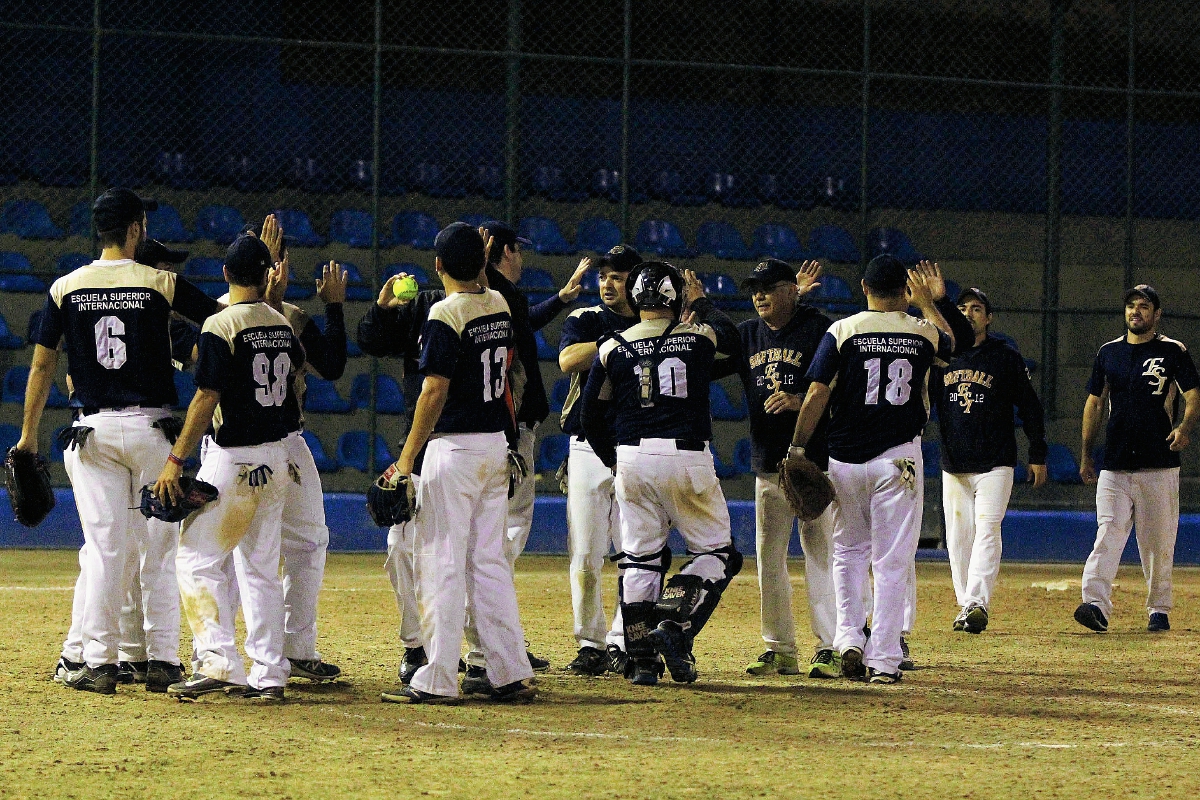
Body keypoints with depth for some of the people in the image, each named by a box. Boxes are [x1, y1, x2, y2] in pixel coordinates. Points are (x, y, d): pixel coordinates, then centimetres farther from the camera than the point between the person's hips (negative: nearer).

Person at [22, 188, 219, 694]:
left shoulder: (66, 288, 1)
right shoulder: (161, 283, -4)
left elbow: (42, 366, 3)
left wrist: (28, 435, 10)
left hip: (94, 431, 1)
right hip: (152, 426, -1)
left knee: (103, 547, 2)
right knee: (159, 546, 5)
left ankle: (96, 662, 0)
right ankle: (162, 661, 5)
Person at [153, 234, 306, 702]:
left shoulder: (221, 326, -13)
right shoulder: (282, 325, 8)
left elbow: (206, 399, -18)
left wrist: (175, 460, -16)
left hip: (232, 460, -7)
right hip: (275, 458, 7)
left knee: (197, 558, -2)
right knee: (261, 567, 12)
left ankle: (218, 662, -16)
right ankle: (268, 675, 10)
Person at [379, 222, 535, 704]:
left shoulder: (445, 314, -14)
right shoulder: (499, 306, 7)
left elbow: (434, 392, -19)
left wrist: (406, 459, -17)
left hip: (454, 446, -7)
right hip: (497, 445, 7)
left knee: (441, 563, -5)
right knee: (489, 560, 12)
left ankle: (438, 681, -6)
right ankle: (510, 674, 10)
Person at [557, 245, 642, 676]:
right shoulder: (584, 320, 7)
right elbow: (568, 360, -11)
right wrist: (616, 340, -16)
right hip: (589, 447, 0)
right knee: (585, 555, 0)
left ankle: (620, 643, 1)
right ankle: (590, 644, 8)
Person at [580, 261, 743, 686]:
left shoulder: (613, 348, 4)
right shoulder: (699, 336, 1)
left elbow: (591, 413, 10)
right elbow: (730, 336, 26)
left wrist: (615, 460, 24)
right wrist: (700, 301, 40)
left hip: (632, 459, 2)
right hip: (687, 457, -2)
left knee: (640, 558, 10)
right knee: (717, 551, 9)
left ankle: (641, 660, 7)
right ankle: (675, 626, -12)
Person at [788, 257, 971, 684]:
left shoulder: (842, 331, -3)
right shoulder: (924, 332, 3)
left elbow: (817, 393, -9)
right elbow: (955, 339, 27)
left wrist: (798, 447, -3)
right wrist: (930, 302, 37)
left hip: (845, 459, 0)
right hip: (899, 458, 0)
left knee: (849, 550, 18)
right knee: (892, 560, 2)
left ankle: (848, 638, 2)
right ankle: (883, 661, -1)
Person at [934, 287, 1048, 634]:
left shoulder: (1006, 357, 1)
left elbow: (1030, 406, 4)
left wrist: (1037, 455, 1)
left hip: (995, 463, -4)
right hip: (953, 465, 4)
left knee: (986, 530, -14)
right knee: (958, 537, 4)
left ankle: (977, 602, -24)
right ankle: (965, 606, 9)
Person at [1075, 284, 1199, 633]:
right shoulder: (1109, 353, 13)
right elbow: (1095, 403, 18)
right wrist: (1086, 455, 14)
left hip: (1159, 464, -2)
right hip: (1115, 465, 2)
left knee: (1158, 541, 2)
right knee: (1108, 533, -11)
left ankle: (1159, 609, 13)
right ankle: (1096, 604, -22)